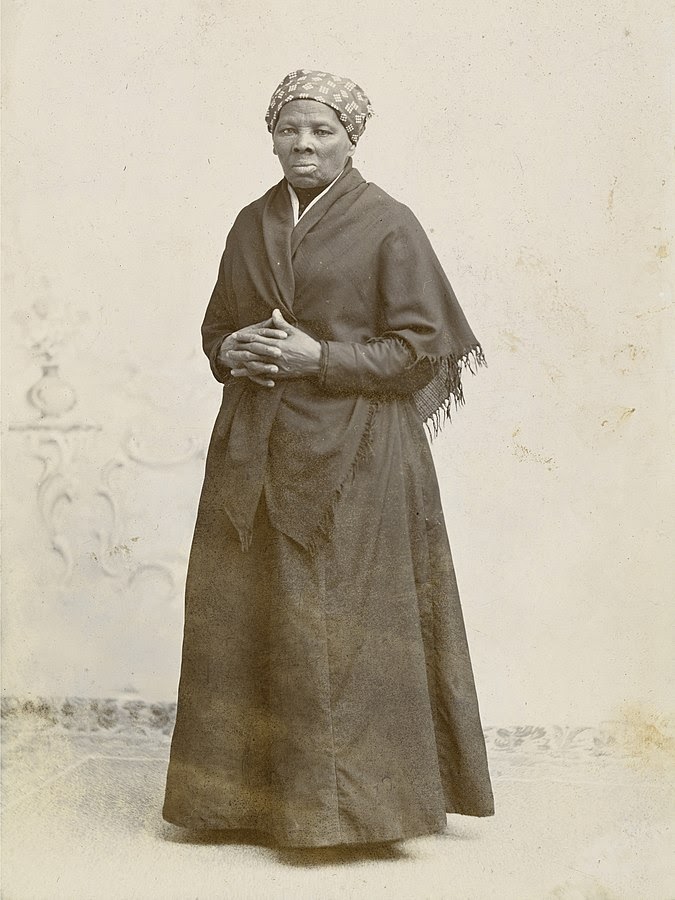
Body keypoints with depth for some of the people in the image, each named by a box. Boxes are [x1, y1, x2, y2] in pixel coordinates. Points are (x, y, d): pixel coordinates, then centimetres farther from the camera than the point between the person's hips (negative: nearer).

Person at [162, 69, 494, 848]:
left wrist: (318, 358, -17)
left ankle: (350, 800, 12)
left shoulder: (388, 225, -4)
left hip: (351, 454, -5)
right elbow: (217, 324, 19)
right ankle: (246, 789, 21)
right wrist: (230, 351, -4)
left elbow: (420, 348, -7)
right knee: (245, 617, 7)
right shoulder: (252, 224, 12)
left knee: (339, 629, -3)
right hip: (254, 449, 5)